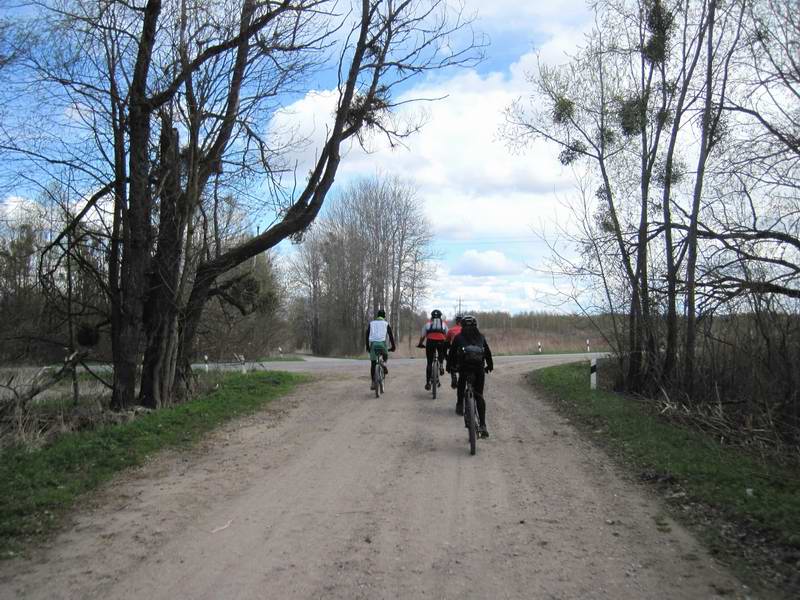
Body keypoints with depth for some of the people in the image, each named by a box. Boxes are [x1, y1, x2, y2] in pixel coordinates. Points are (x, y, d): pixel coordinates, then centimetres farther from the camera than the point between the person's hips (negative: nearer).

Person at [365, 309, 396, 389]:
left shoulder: (371, 323, 19)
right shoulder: (386, 324, 14)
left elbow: (367, 335, 16)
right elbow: (391, 336, 9)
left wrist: (367, 347, 20)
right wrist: (393, 347, 15)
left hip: (373, 344, 1)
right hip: (382, 343, -1)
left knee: (373, 364, 8)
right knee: (385, 355, 30)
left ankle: (372, 383, 5)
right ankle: (384, 363, -2)